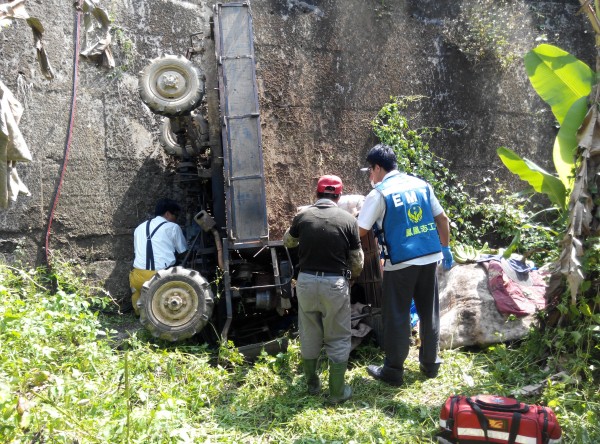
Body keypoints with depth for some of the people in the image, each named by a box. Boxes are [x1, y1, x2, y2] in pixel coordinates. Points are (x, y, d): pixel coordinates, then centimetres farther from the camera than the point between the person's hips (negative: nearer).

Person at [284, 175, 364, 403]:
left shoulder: (302, 216, 1)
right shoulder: (348, 219, -4)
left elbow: (287, 241, 21)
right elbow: (357, 261, 2)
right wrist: (349, 277, 22)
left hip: (306, 281, 2)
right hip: (335, 283, -2)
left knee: (309, 336, 18)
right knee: (337, 340, 11)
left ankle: (312, 383, 34)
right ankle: (337, 392, 19)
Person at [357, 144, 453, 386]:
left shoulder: (378, 194, -9)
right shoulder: (421, 184, 8)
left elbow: (360, 231, -9)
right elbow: (443, 220, 12)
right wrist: (445, 248, 22)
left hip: (400, 262, -5)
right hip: (429, 257, 6)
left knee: (397, 317, 6)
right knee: (429, 312, 16)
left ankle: (393, 371, 16)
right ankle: (430, 363, 30)